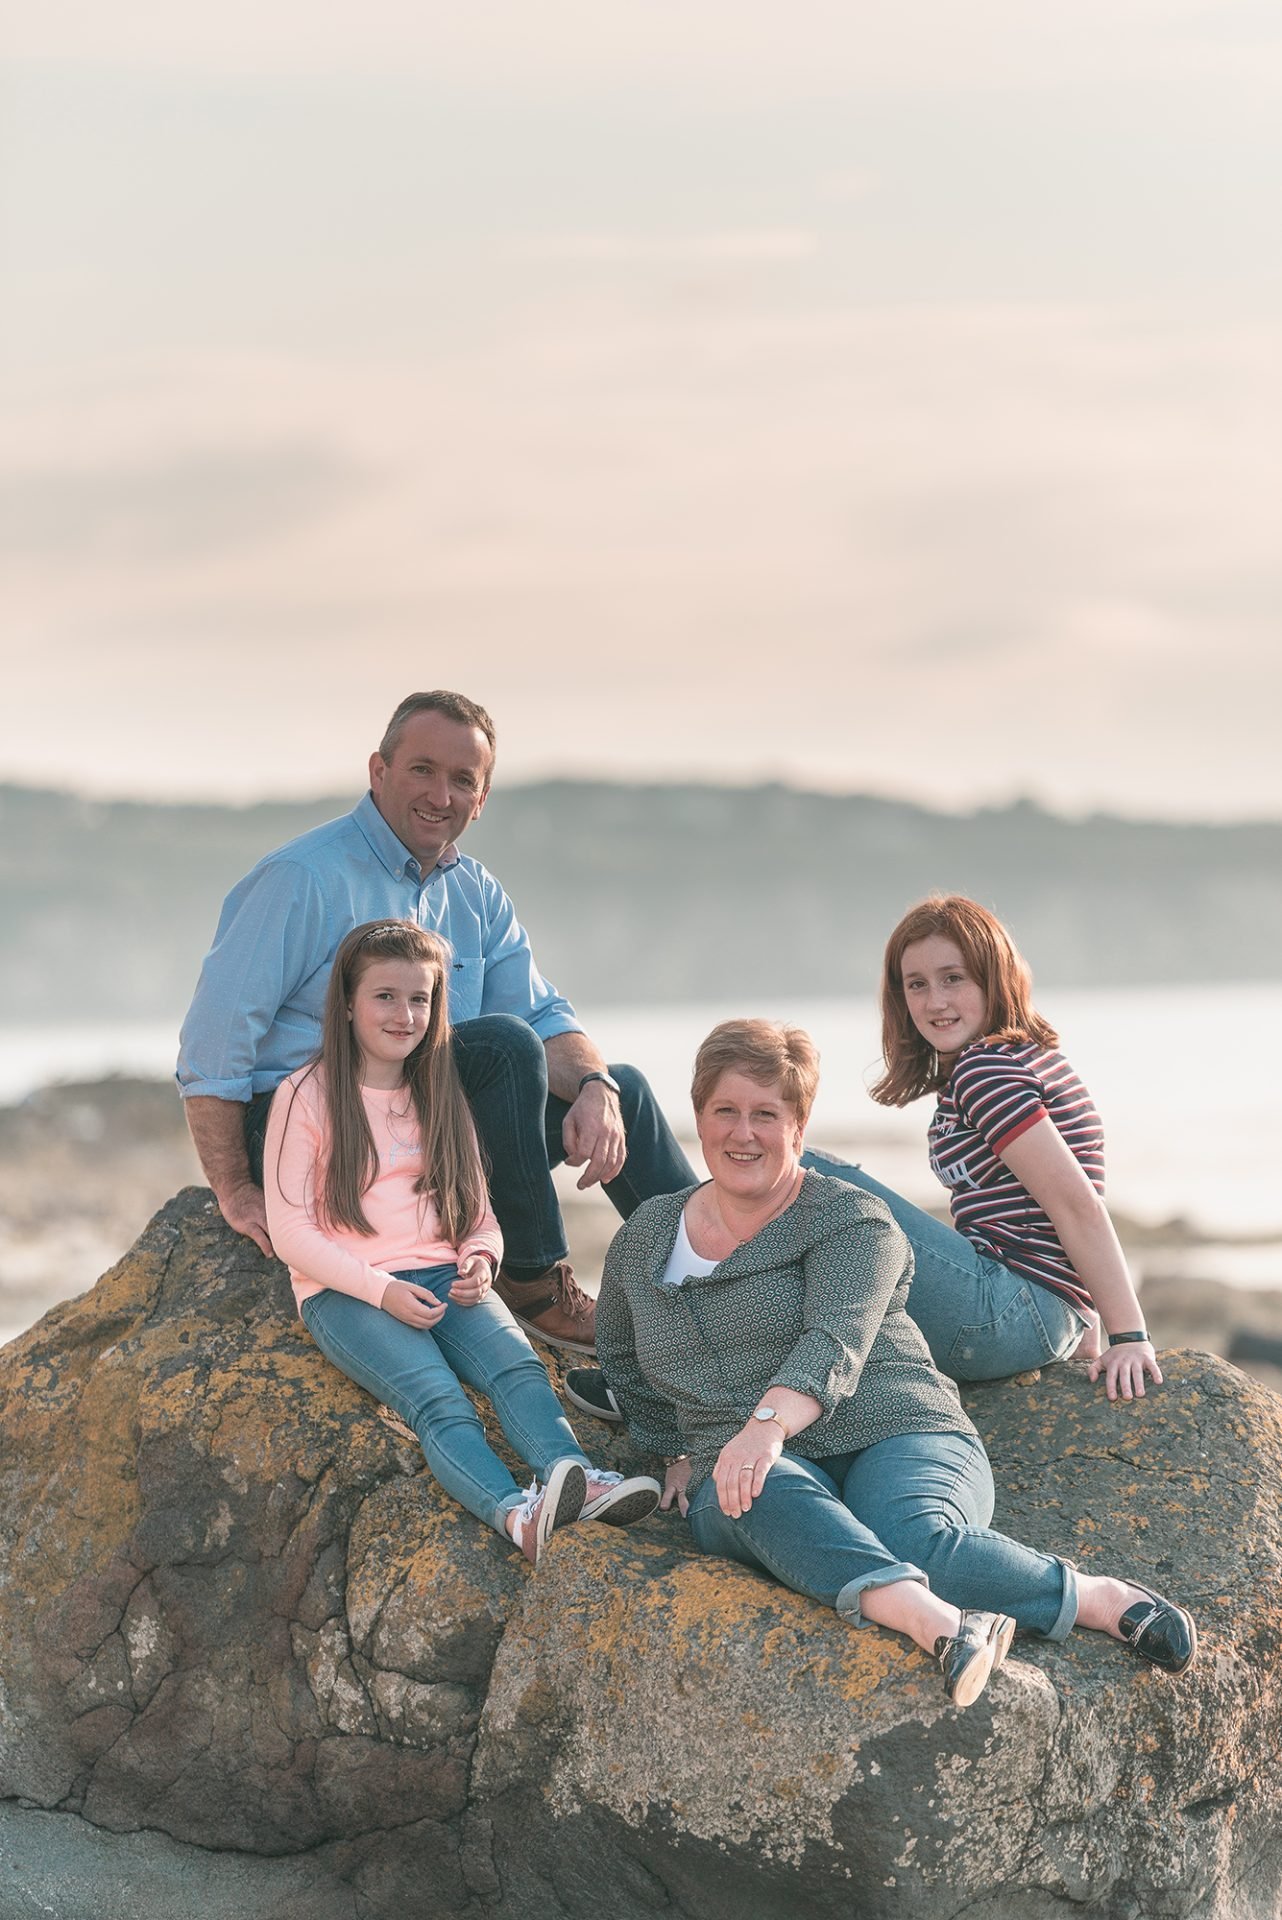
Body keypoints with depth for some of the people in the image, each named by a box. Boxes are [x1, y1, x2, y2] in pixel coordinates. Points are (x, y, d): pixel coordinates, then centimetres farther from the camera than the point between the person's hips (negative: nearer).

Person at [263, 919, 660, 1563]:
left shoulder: (442, 1096, 19)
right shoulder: (305, 1097, 2)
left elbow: (477, 1208, 22)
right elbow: (291, 1231, -3)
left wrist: (479, 1260, -3)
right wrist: (382, 1290, -16)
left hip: (443, 1283, 5)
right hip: (344, 1293, -5)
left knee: (518, 1367, -27)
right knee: (437, 1400, -32)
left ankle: (579, 1482, -51)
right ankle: (515, 1511, -56)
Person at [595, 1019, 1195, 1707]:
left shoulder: (851, 1220, 4)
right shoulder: (642, 1240, 18)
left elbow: (836, 1341, -15)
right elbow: (622, 1365, 35)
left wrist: (769, 1422, -34)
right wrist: (679, 1451, 19)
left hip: (896, 1439, -2)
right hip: (744, 1471, 2)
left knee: (912, 1538, -38)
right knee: (772, 1500, -38)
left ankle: (1103, 1598, -34)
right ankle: (928, 1617, -60)